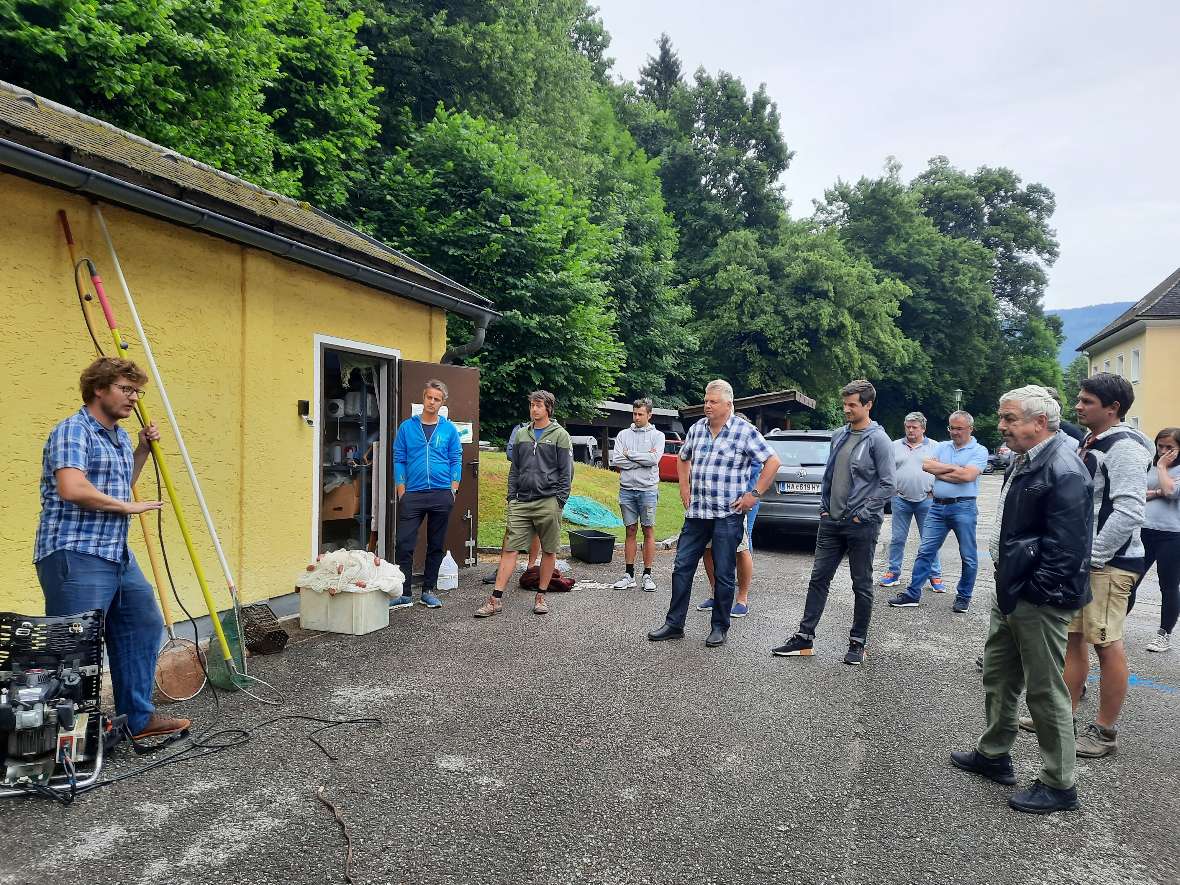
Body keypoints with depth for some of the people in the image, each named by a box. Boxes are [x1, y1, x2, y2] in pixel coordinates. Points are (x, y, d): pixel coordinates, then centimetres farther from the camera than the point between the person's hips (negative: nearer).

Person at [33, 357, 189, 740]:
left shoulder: (120, 437, 16)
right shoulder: (73, 430, -12)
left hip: (118, 555, 10)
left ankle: (138, 717, 26)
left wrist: (142, 451, 18)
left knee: (143, 627, 15)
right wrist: (128, 506, -16)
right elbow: (72, 488, -28)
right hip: (75, 557, -10)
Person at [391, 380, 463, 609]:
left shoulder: (449, 429, 5)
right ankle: (404, 593, 5)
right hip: (412, 495, -1)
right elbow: (398, 460, 5)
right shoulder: (407, 427, 5)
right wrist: (401, 491, -1)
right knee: (404, 544, -5)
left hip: (441, 495, 1)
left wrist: (453, 489, -3)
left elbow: (456, 461, 6)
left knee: (436, 546, 8)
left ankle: (429, 591, 20)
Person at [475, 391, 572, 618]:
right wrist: (511, 497, 9)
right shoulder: (521, 434, 14)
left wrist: (559, 501, -9)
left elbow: (566, 472, -2)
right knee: (509, 549, -1)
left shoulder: (559, 435, 1)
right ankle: (496, 599, 0)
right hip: (521, 503, 3)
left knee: (549, 551, 5)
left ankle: (541, 596, 18)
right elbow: (514, 469, 18)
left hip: (548, 502, -3)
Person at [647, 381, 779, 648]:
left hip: (727, 515, -5)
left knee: (724, 574, 5)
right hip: (696, 513, 5)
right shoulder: (696, 428, 8)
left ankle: (719, 627, 19)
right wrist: (684, 488, 14)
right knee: (682, 567, 7)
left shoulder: (744, 431, -8)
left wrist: (754, 494, -10)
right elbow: (683, 459, 24)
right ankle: (674, 624, 17)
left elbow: (772, 462, -8)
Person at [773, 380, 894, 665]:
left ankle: (857, 643, 18)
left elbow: (887, 485, -12)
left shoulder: (878, 440, -9)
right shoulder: (839, 435, 11)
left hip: (861, 526, -6)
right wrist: (824, 506, 10)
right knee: (819, 579, 8)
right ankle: (805, 638, 14)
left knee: (862, 585, 6)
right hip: (831, 522, 6)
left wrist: (863, 514, -13)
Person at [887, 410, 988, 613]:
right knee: (925, 551, 3)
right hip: (938, 506, 4)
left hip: (963, 507, -4)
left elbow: (968, 475, -17)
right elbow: (926, 465, -2)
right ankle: (913, 594, 8)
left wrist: (940, 471, -7)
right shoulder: (942, 447, 13)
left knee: (968, 556, 6)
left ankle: (964, 597, 20)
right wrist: (953, 468, -9)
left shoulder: (979, 451, -2)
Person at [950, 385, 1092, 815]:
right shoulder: (1024, 462, 11)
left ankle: (1059, 784, 19)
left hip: (1039, 602, -10)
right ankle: (993, 754, 37)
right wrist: (1007, 586, 15)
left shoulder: (1063, 471, -20)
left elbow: (1066, 547, -23)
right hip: (1009, 591, 10)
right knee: (997, 677, 20)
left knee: (1046, 691, 4)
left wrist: (1035, 593, -19)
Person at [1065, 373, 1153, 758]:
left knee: (1107, 645, -1)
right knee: (1074, 638, 15)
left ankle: (1105, 732, 11)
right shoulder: (1089, 443, 14)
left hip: (1109, 563, -9)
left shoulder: (1123, 447, -15)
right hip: (1080, 558, 9)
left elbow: (1129, 513, -23)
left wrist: (1092, 556, -19)